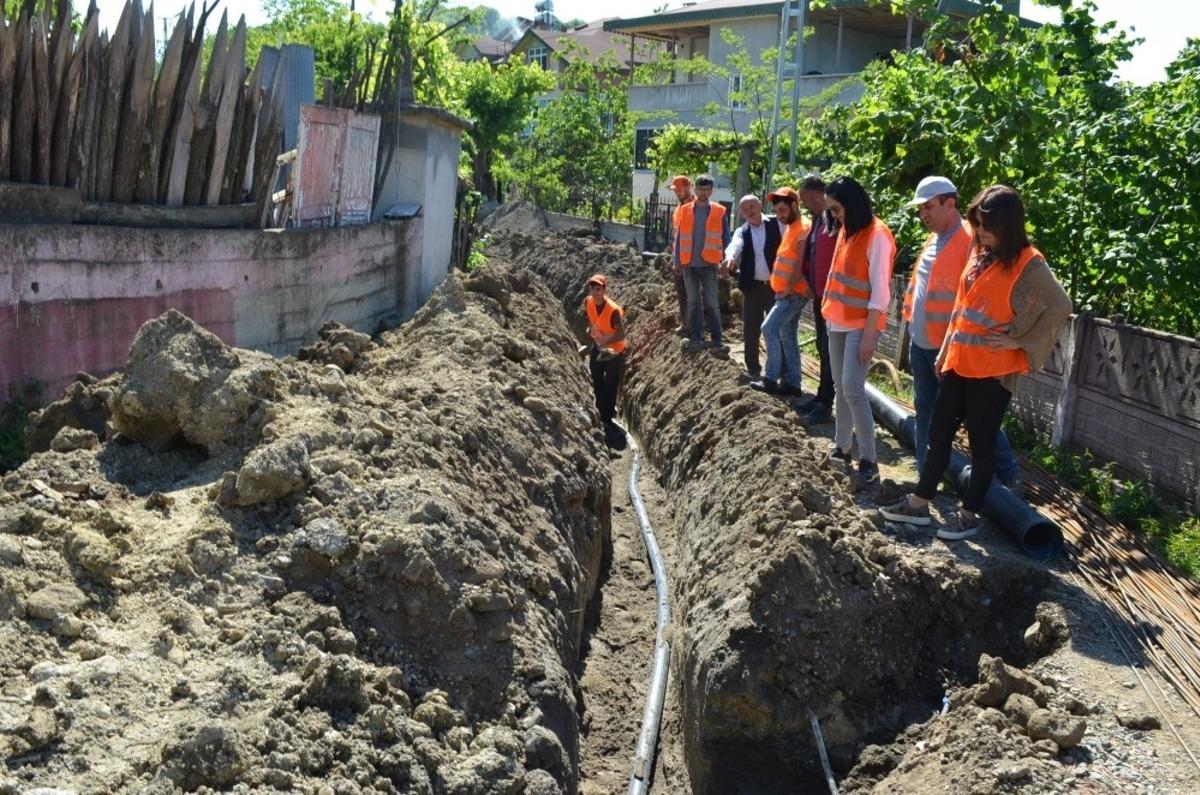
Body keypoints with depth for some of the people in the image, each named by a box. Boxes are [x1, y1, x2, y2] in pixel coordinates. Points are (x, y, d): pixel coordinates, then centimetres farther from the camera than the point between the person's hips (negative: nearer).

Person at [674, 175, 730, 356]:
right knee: (693, 302, 8)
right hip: (689, 264, 2)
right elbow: (679, 237, 8)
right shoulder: (685, 211, 5)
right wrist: (677, 261, 4)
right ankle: (695, 339, 14)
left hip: (709, 264, -2)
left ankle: (717, 343, -6)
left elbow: (726, 239, 4)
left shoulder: (720, 212, 0)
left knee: (711, 304, -5)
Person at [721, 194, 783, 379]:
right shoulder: (742, 232, 3)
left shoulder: (776, 224, 0)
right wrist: (730, 257, -40)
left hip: (776, 285, -2)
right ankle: (753, 368, 21)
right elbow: (735, 245, -17)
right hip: (752, 287, 2)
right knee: (751, 331, 7)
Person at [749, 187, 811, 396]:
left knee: (769, 328, -14)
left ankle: (771, 379, -9)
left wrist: (787, 290, -14)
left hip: (794, 293, -10)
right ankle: (792, 383, 14)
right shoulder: (789, 228, 15)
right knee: (787, 336, 10)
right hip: (785, 293, 10)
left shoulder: (804, 229, -16)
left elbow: (800, 266, -20)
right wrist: (780, 289, 13)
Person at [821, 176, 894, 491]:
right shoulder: (846, 231, 11)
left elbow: (880, 290, -17)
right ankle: (842, 446, 22)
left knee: (852, 389, -13)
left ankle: (869, 462, -7)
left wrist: (869, 334, -19)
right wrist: (830, 311, 12)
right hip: (838, 322, 8)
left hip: (861, 324, -8)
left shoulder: (877, 235, -15)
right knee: (840, 388, 12)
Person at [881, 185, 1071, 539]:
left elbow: (1060, 307, -14)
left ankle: (969, 515, 17)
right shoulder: (979, 253, 10)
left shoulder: (1028, 264, -12)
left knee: (981, 443, 5)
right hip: (959, 363, 7)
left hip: (993, 370, -7)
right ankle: (919, 504, 22)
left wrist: (1021, 341, -14)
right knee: (939, 433, 12)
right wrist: (946, 351, 17)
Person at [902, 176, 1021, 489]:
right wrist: (912, 321, 15)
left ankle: (1007, 475, 18)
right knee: (925, 413, 15)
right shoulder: (934, 240, 12)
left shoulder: (971, 241, -17)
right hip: (921, 344, 9)